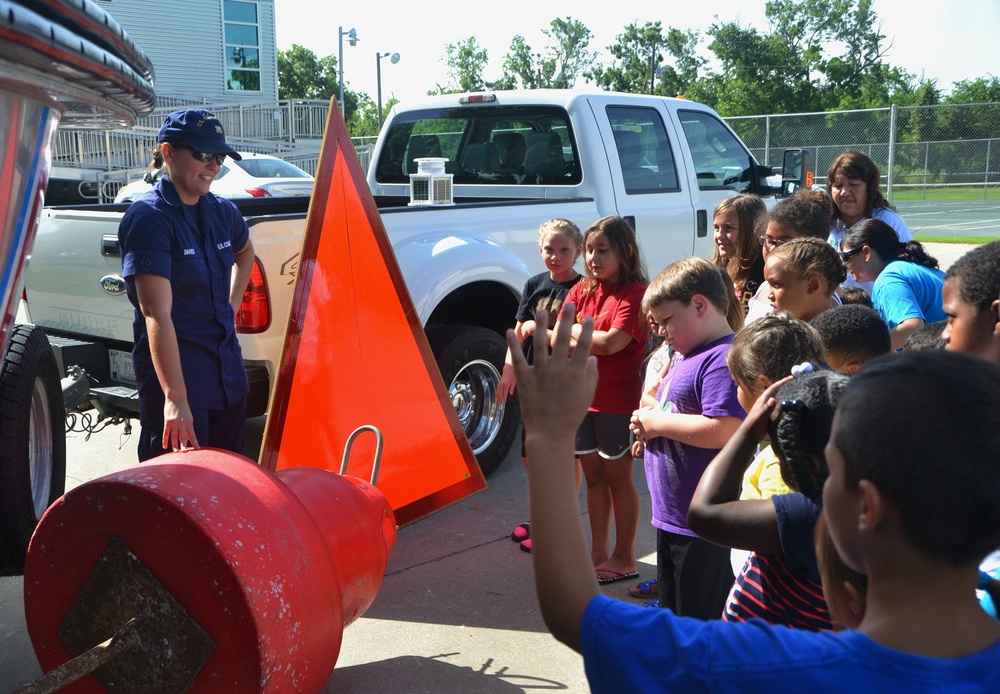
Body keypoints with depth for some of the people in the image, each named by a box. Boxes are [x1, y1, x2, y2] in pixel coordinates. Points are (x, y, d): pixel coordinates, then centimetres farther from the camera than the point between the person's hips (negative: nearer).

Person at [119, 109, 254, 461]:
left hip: (228, 373, 7)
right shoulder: (149, 217, -15)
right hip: (174, 370, -7)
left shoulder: (221, 211, 5)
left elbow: (245, 251, 30)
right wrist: (175, 398, -33)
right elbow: (156, 313, -25)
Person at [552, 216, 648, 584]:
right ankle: (599, 552, 24)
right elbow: (558, 339, 3)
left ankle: (624, 557, 15)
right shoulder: (581, 291, 9)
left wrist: (575, 333, -7)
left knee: (618, 477, 3)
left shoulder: (635, 293, -12)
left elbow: (612, 342, -22)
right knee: (593, 476, 13)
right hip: (582, 396, 7)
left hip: (618, 399, -6)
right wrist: (594, 340, -13)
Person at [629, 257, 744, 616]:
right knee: (673, 612, 23)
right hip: (671, 516, 10)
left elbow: (724, 430, -31)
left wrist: (659, 422, -19)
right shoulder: (686, 356, 14)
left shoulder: (723, 359, -19)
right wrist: (650, 421, 4)